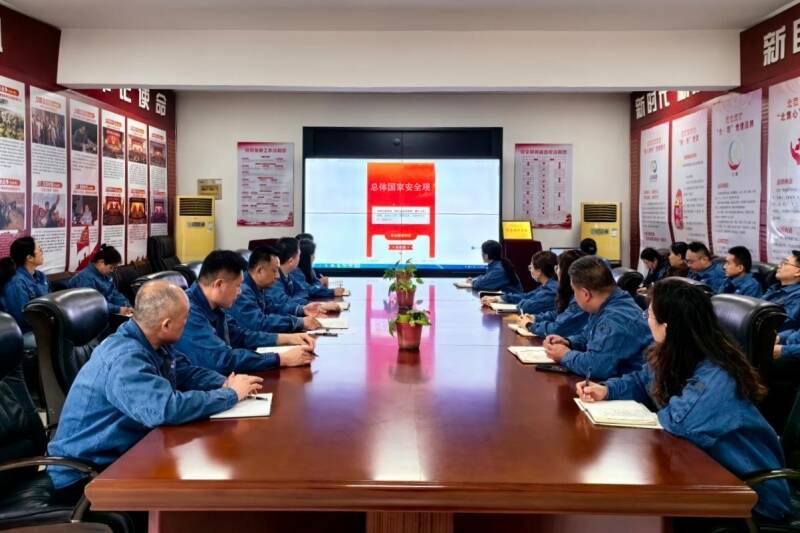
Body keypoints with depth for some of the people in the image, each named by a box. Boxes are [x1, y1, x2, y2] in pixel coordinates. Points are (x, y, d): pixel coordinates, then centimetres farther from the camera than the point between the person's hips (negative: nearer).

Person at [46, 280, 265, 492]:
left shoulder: (153, 344, -1)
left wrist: (226, 383, -11)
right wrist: (231, 394, -28)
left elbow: (187, 372, 11)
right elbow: (168, 409, -42)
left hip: (122, 452, 8)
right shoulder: (125, 359, -30)